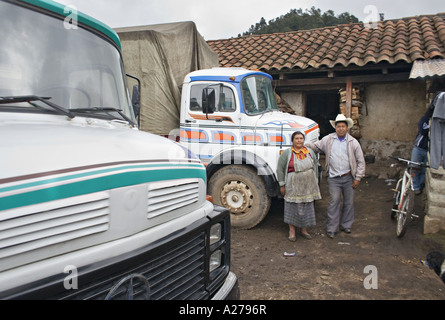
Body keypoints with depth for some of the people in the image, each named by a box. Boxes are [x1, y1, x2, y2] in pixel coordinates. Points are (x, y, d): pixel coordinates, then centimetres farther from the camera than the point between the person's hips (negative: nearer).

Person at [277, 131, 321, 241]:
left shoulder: (310, 152, 7)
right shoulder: (286, 153, -5)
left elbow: (315, 167, 15)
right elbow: (280, 169, -4)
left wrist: (315, 182, 13)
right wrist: (282, 185, -6)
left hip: (308, 186, 4)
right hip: (293, 186, -4)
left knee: (307, 207, 11)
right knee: (292, 207, 4)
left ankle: (304, 230, 26)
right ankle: (292, 230, 18)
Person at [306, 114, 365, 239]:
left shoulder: (353, 142, 1)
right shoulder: (328, 139, 3)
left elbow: (360, 161, 4)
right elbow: (316, 146, 15)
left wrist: (358, 178, 0)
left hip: (348, 177, 1)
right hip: (334, 178, -1)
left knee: (349, 202, 11)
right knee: (334, 202, -1)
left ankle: (346, 225, 29)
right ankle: (332, 229, 8)